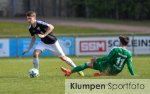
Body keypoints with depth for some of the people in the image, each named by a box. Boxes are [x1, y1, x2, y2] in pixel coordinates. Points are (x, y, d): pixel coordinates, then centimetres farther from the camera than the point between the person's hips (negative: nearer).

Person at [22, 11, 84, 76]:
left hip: (52, 42, -5)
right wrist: (29, 49, 2)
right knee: (35, 53, -18)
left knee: (63, 57, 3)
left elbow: (51, 27, -43)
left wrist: (44, 35, -43)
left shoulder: (40, 24, -30)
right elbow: (33, 39, 7)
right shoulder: (30, 28, -9)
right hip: (43, 42, 5)